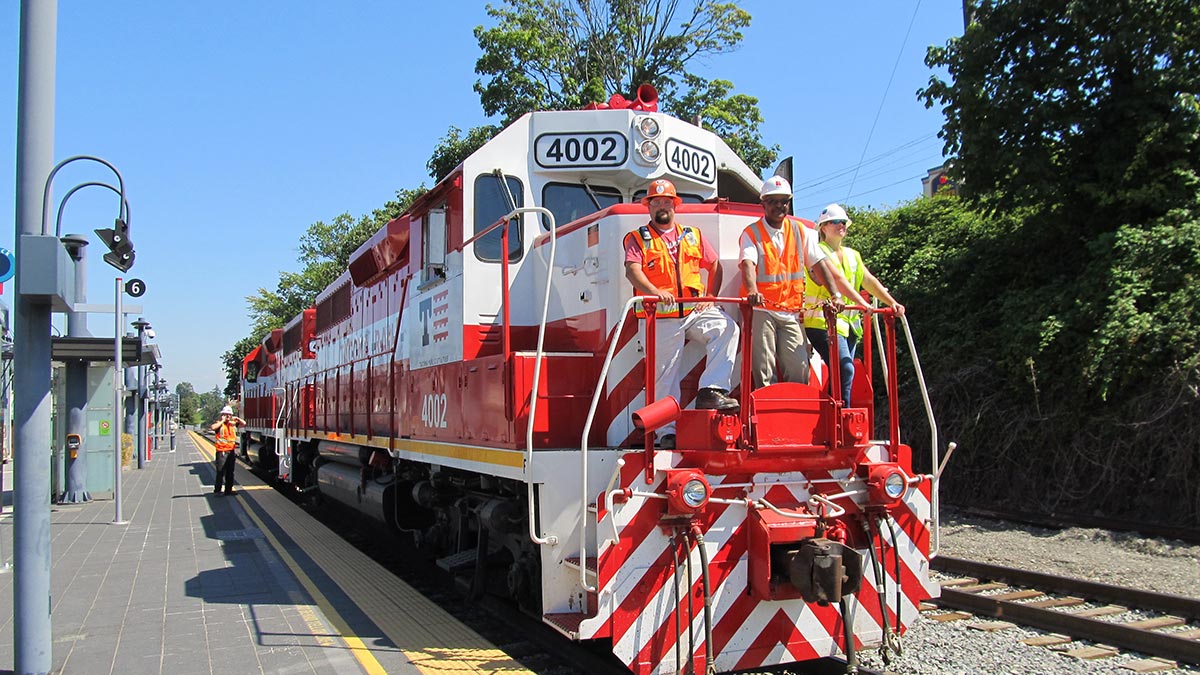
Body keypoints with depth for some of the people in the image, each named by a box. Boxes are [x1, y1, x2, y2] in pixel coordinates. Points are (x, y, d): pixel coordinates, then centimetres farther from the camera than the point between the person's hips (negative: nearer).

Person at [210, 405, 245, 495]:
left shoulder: (233, 423, 11)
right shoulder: (219, 423, -5)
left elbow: (244, 423, 14)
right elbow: (213, 427, -25)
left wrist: (236, 418, 2)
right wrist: (222, 421, -18)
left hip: (231, 451, 6)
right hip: (222, 451, -6)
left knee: (230, 473, 12)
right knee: (220, 472, -5)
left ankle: (228, 490, 20)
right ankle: (217, 490, 2)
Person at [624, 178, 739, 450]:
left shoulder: (693, 235, 18)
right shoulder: (638, 239, 7)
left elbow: (715, 265, 22)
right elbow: (632, 270, -10)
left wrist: (711, 297, 6)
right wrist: (654, 292, -28)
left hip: (695, 311, 2)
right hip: (661, 316, -2)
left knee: (727, 328, -25)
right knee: (665, 376, -1)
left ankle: (710, 391, -25)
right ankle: (668, 432, 6)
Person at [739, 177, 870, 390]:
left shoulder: (800, 231, 13)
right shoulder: (751, 233, 1)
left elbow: (819, 264, 9)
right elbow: (748, 263, -17)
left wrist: (835, 294, -6)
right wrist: (752, 291, -38)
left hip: (792, 312, 3)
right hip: (761, 310, -3)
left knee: (799, 370, -4)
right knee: (763, 371, -9)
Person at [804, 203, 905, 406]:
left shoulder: (852, 255, 22)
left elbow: (869, 281, 14)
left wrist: (892, 302, 0)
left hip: (848, 322, 8)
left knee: (844, 371, 4)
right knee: (845, 369, -20)